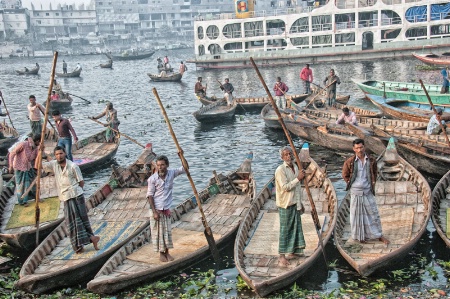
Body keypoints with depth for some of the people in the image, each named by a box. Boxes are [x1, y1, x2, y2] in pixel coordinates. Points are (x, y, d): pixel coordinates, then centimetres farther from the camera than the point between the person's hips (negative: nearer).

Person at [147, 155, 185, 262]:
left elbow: (184, 169, 3)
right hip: (157, 209, -3)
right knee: (158, 232, 6)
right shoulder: (153, 179, -15)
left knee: (167, 231, 12)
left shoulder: (171, 173, -5)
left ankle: (167, 252, 26)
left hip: (166, 208, 3)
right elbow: (150, 195, -11)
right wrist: (154, 211, -14)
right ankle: (161, 253, 20)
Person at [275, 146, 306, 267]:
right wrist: (298, 178, -22)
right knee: (285, 230, -4)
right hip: (285, 204, -8)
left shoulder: (295, 167, 11)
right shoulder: (280, 170, -15)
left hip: (295, 203, 8)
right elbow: (285, 187, -23)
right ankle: (282, 256, 3)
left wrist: (300, 203, 20)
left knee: (296, 227, 14)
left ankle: (292, 252, 27)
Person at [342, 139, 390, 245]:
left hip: (368, 192, 2)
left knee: (373, 213, 8)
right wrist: (351, 184, 0)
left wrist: (373, 183, 7)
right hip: (355, 192, -2)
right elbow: (345, 175, 4)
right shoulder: (349, 162, -10)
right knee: (357, 214, 8)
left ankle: (379, 235, 20)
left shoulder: (371, 160, -3)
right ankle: (359, 236, 22)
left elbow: (375, 173, 14)